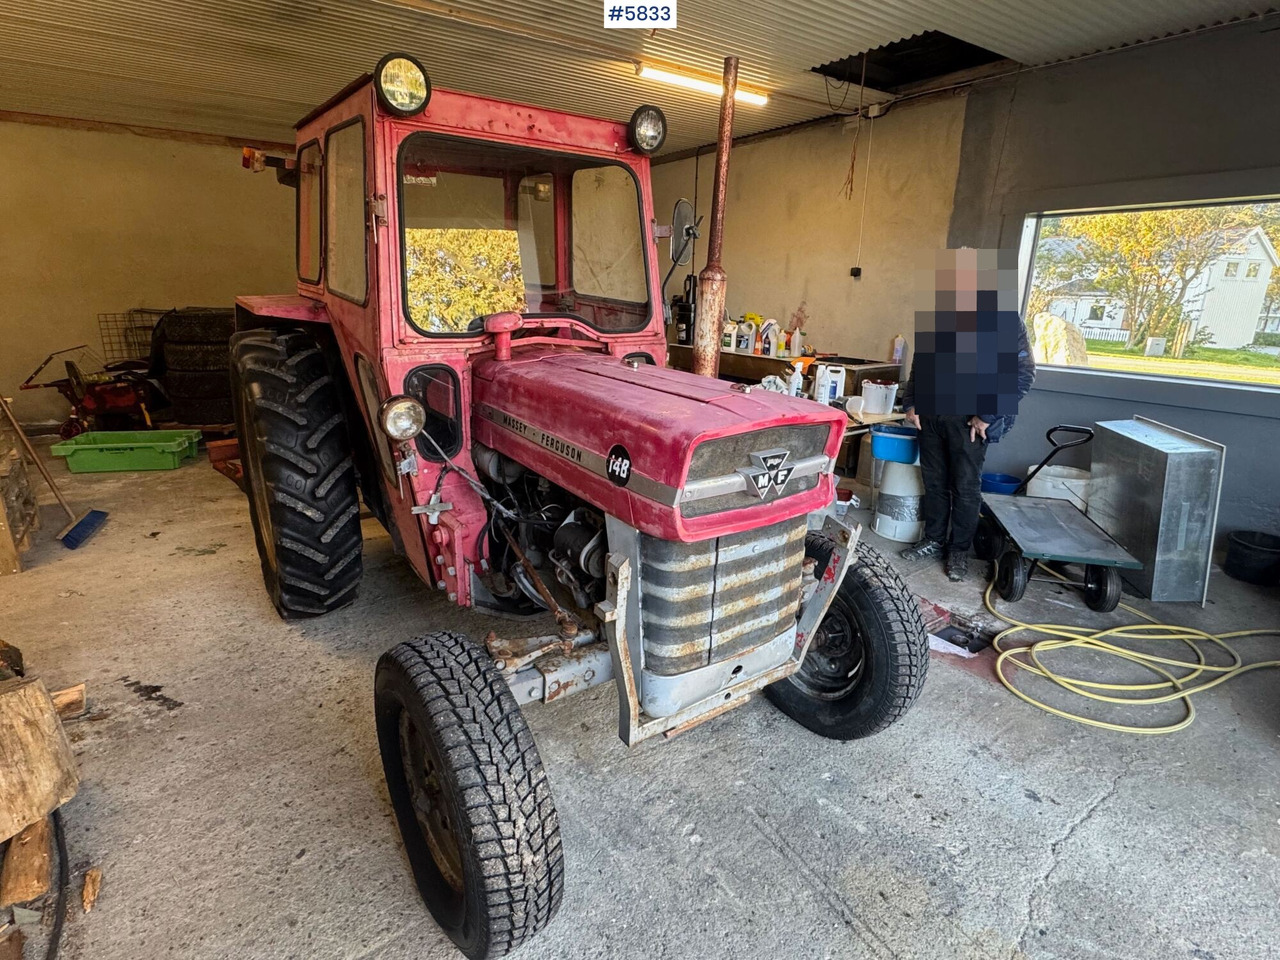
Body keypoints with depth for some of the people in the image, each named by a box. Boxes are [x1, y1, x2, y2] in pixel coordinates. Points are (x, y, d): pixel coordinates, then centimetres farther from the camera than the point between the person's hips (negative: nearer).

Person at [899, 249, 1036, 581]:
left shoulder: (1004, 320, -6)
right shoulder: (934, 318, 11)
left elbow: (1022, 373, -9)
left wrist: (988, 415, -14)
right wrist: (910, 403, 9)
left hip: (970, 419, -5)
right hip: (930, 414, 5)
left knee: (965, 487, 4)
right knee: (934, 482, 12)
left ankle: (959, 550, 18)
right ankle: (934, 540, 27)